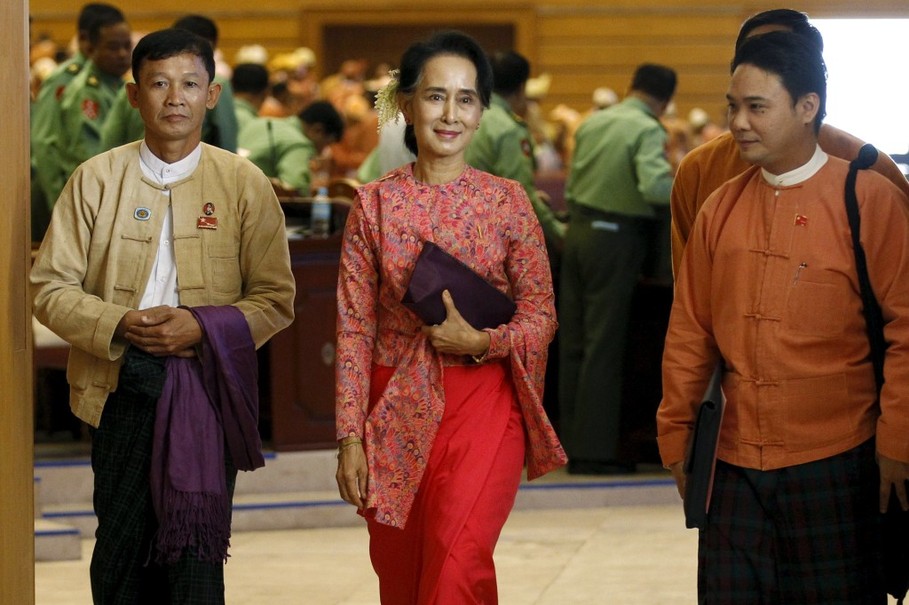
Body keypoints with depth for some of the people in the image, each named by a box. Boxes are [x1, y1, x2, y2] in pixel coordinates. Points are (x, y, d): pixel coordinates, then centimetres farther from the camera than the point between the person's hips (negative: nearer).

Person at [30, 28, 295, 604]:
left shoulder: (245, 184, 2)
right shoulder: (96, 179, 4)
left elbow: (275, 298, 0)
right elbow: (51, 286, 2)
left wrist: (203, 328, -17)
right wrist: (118, 327, -16)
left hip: (208, 389, -1)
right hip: (121, 388, 1)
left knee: (197, 556, -1)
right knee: (121, 553, 6)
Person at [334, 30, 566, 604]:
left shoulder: (508, 201, -1)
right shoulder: (375, 203, 1)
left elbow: (541, 315, 2)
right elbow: (355, 329, 2)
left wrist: (480, 341, -17)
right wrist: (350, 437, -2)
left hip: (484, 407, -2)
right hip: (396, 411, 2)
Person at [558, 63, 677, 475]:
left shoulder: (593, 123, 11)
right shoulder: (648, 131, -11)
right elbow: (653, 185, -26)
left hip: (578, 229, 7)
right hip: (616, 238, -7)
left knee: (573, 343, 10)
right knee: (604, 345, -2)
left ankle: (573, 444, 15)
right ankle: (595, 450, -1)